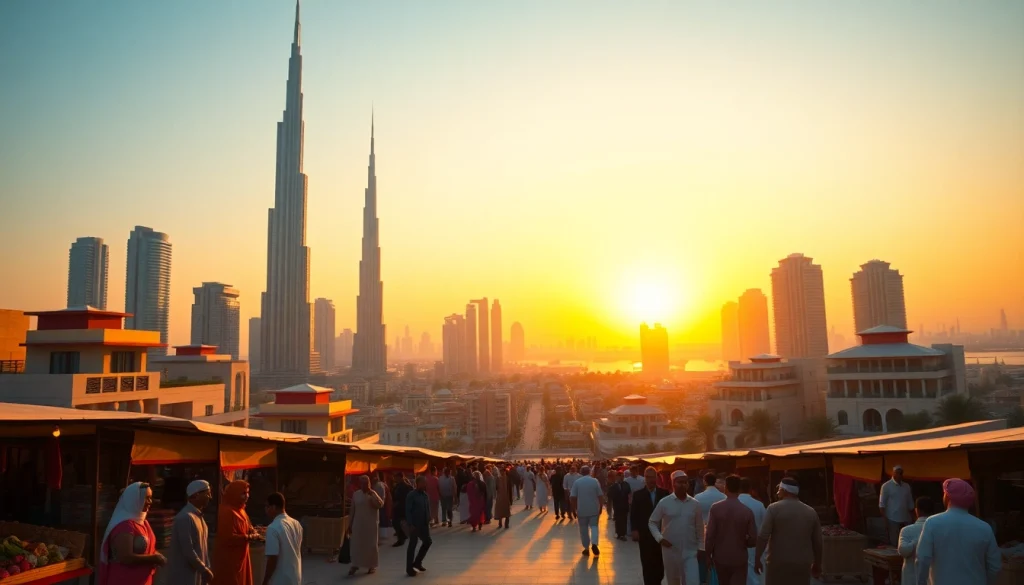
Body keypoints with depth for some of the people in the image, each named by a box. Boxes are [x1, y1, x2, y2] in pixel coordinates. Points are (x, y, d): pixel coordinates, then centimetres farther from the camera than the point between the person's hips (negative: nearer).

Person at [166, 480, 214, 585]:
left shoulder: (198, 516, 11)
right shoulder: (185, 517, -19)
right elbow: (188, 551, -22)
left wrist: (206, 568, 9)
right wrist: (204, 570, -15)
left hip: (197, 575, 9)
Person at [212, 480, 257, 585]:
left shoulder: (240, 509, 12)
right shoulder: (227, 512, -19)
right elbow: (228, 538, -24)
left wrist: (250, 532, 1)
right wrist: (249, 537, -17)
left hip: (240, 557, 10)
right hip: (228, 559, -10)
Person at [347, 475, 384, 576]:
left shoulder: (373, 494, -3)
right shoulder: (356, 494, 3)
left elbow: (381, 505, -20)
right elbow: (352, 510, 8)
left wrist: (372, 494, -23)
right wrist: (350, 524, 6)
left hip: (371, 524, -2)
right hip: (358, 523, 2)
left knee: (371, 544, 3)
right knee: (356, 544, 1)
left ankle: (372, 565, 15)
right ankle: (355, 565, 14)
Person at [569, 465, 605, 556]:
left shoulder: (576, 482, -3)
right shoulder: (595, 481, -2)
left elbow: (572, 497, -6)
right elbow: (600, 496, -4)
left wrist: (573, 510, 3)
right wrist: (601, 507, 7)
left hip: (582, 510, 0)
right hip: (594, 509, 0)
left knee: (584, 529, 10)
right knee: (594, 526, 10)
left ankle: (586, 548, 14)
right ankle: (594, 544, -11)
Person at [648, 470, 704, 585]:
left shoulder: (694, 504, 0)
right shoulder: (664, 502, -5)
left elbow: (699, 527, 9)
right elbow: (652, 522, 2)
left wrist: (700, 547, 9)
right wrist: (659, 538, -10)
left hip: (690, 552, 1)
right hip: (670, 551, 0)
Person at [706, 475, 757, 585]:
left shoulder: (716, 508, -11)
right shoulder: (747, 511, -11)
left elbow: (710, 535, -11)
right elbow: (753, 540, -8)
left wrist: (708, 554, 3)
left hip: (720, 557, 1)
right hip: (739, 559, -1)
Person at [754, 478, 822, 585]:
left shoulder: (774, 508, -6)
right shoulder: (811, 511, 6)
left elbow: (763, 536, -12)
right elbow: (817, 541, 11)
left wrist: (757, 559, -5)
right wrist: (817, 564, 23)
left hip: (779, 563, -3)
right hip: (802, 564, 4)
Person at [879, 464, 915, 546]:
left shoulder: (907, 486, 11)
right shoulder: (886, 486, -3)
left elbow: (910, 504, 15)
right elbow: (882, 504, -5)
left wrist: (910, 516, 10)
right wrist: (885, 519, -10)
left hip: (906, 519, 5)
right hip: (893, 520, -4)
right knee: (894, 544, -3)